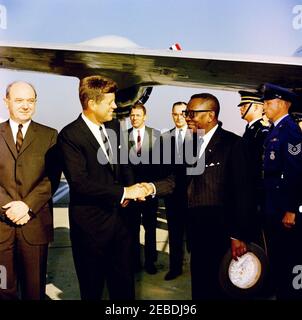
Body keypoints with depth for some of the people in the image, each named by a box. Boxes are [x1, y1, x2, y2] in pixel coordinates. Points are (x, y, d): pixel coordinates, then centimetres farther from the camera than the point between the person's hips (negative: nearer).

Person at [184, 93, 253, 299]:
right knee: (199, 284, 17)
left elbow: (242, 192, -13)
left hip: (220, 232, -5)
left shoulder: (232, 143, -11)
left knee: (218, 288, 8)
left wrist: (238, 235, -13)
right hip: (196, 230, 6)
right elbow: (187, 183, 9)